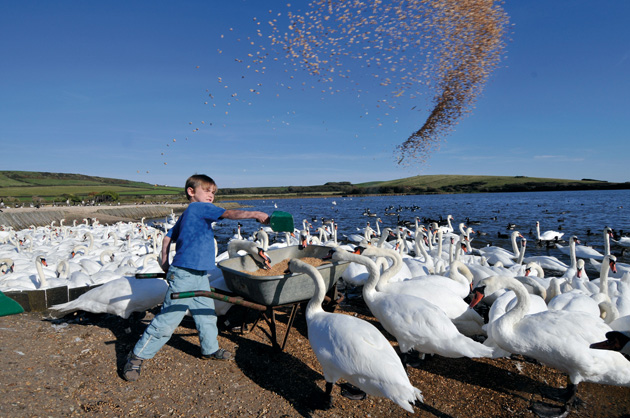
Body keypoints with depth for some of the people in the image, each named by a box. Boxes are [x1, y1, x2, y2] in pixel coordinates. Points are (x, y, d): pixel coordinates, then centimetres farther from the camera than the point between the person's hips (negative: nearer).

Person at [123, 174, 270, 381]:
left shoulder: (186, 214, 18)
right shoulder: (200, 207, -10)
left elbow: (168, 237, 22)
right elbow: (227, 214, -22)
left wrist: (165, 263, 24)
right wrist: (253, 214, -27)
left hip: (199, 275, 11)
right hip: (184, 275, -10)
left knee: (206, 313, 18)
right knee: (168, 320, -3)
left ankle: (210, 349, 33)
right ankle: (136, 356, 10)